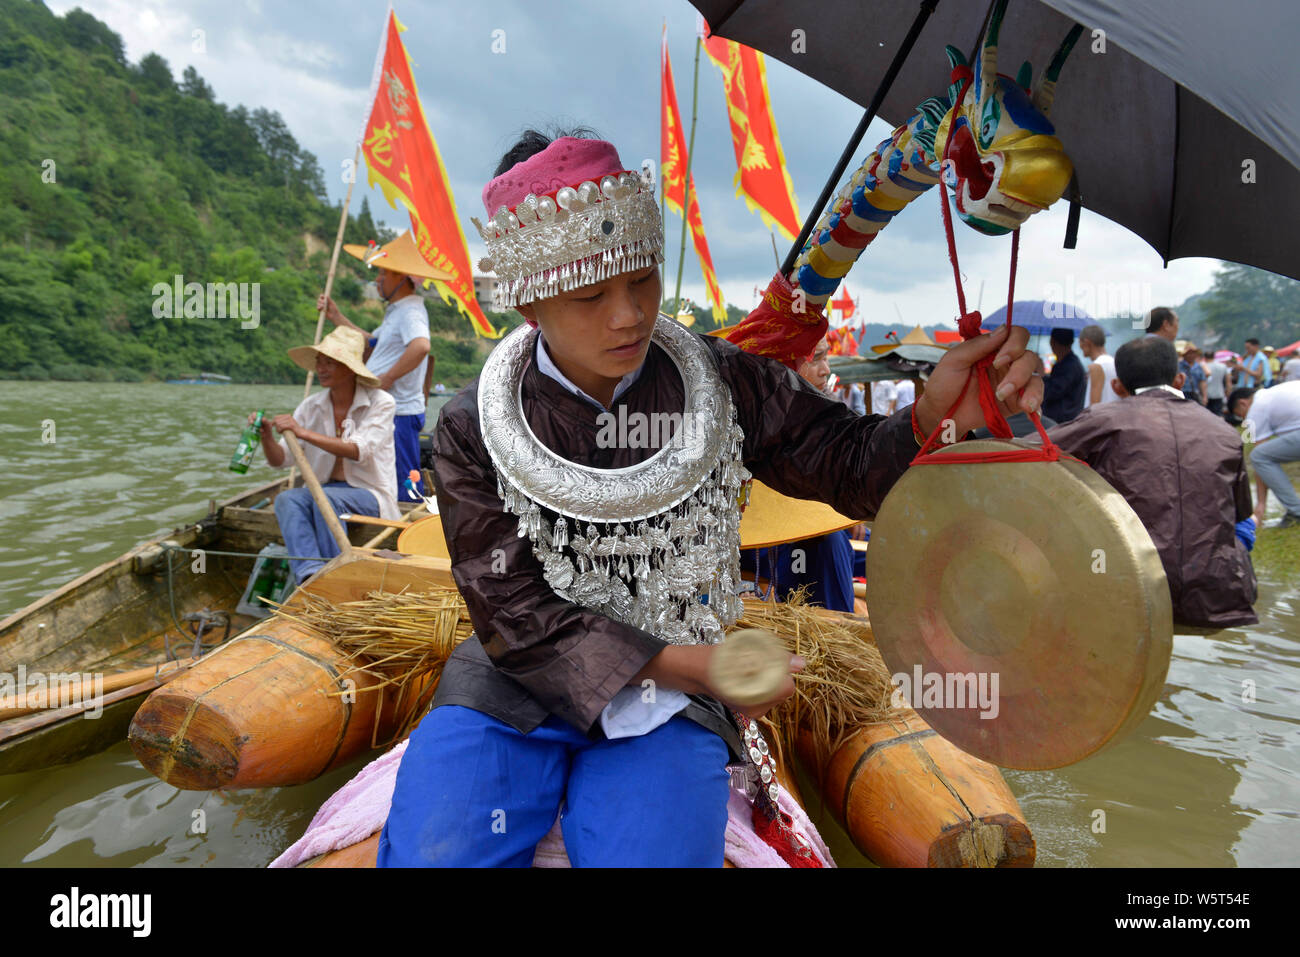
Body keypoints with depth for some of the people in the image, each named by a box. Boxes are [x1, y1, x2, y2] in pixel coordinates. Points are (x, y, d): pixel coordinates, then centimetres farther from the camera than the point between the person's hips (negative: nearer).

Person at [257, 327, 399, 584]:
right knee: (287, 499, -26)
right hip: (326, 489, 4)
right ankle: (310, 573, -42)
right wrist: (267, 436, -19)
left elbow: (359, 450, -22)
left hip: (370, 495, -4)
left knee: (325, 497, -33)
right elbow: (280, 460, 3)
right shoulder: (311, 406, 7)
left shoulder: (380, 402, -6)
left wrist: (304, 433, -29)